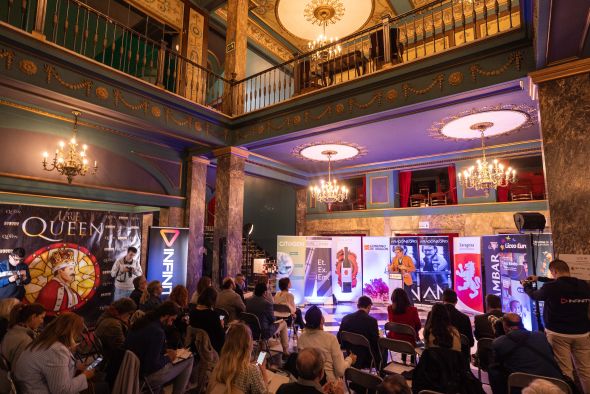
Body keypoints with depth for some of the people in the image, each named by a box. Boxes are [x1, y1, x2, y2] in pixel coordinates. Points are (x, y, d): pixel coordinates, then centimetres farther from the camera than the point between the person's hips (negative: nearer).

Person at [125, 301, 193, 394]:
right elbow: (153, 365, -25)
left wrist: (165, 351, 8)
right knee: (189, 360, 0)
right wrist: (168, 358, -8)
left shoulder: (142, 322, -1)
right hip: (146, 376, -8)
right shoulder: (157, 332, -27)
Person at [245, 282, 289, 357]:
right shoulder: (267, 303, -25)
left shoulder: (248, 300, -7)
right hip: (264, 333, -7)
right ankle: (285, 352, 22)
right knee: (283, 323, 17)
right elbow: (272, 320, -11)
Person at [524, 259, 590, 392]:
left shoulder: (551, 287, -16)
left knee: (564, 371, 3)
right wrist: (539, 278, 27)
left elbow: (535, 296, 4)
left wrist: (526, 286, 24)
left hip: (558, 334, -5)